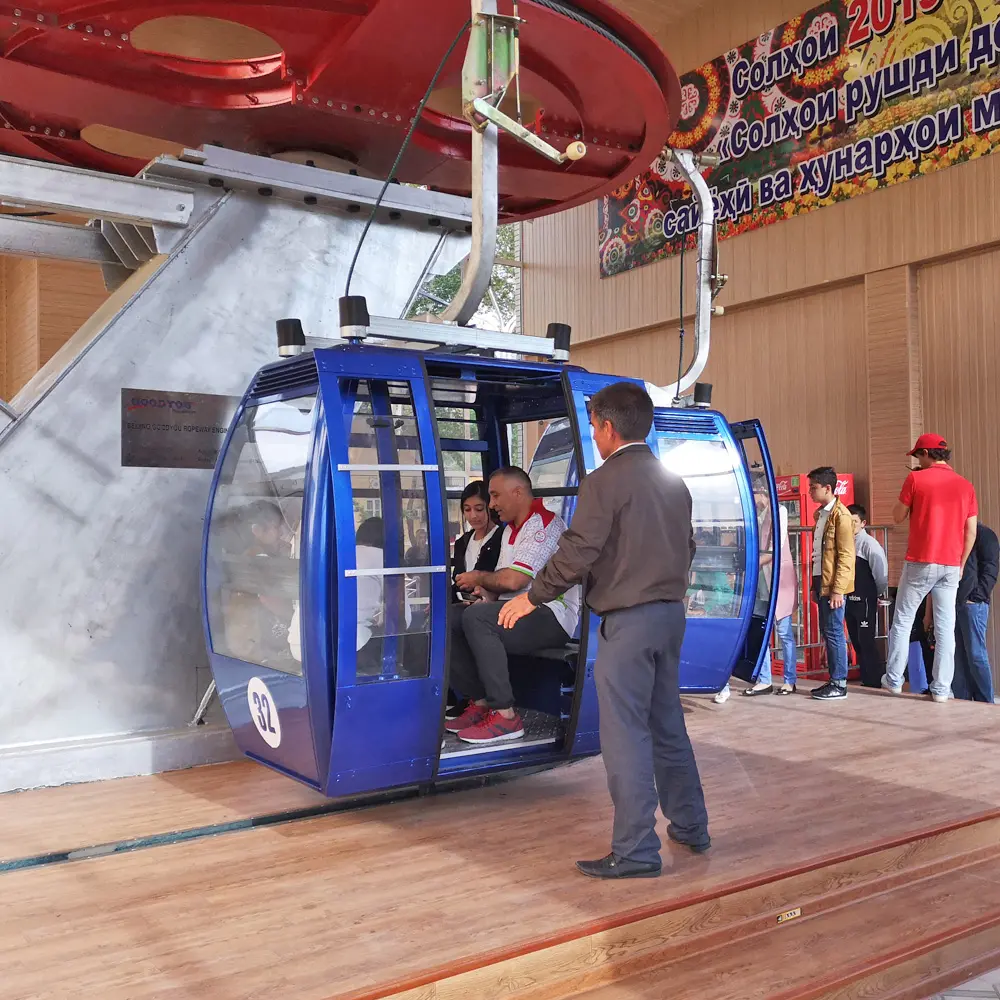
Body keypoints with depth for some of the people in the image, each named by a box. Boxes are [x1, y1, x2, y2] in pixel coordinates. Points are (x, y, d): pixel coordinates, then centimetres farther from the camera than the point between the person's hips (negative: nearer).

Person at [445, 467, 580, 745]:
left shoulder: (545, 524, -12)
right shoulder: (510, 530, 20)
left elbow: (512, 580, -22)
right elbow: (501, 580, 19)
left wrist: (479, 578, -3)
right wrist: (487, 594, -3)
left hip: (551, 617, -9)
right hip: (515, 613, 9)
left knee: (475, 618, -31)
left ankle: (505, 715, -26)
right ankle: (480, 703, -2)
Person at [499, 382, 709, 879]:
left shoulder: (604, 482, -13)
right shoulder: (673, 482, 12)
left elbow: (576, 554, -16)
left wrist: (532, 598, -5)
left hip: (627, 620, -8)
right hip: (671, 614, 8)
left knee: (625, 735, -2)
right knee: (667, 725, 19)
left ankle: (636, 851, 2)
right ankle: (690, 826, 29)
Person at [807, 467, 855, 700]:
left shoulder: (840, 514, -11)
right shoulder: (820, 514, 15)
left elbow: (846, 556, -14)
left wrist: (837, 589, -18)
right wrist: (815, 585, 14)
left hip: (833, 584, -8)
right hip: (821, 582, 8)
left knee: (834, 632, -4)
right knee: (826, 633, 11)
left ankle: (839, 685, 3)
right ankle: (833, 680, 18)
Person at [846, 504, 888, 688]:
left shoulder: (868, 543, -12)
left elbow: (880, 569, -14)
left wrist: (881, 593, -4)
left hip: (865, 600, -7)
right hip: (850, 599, 7)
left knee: (866, 640, -4)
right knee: (856, 640, 13)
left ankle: (875, 681, 6)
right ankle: (865, 679, 23)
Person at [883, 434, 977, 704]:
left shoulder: (916, 479, -4)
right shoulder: (965, 485, 7)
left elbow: (898, 517, 3)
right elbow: (971, 533, 7)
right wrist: (960, 565, 16)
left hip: (920, 562, -3)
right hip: (951, 566, 3)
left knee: (902, 621, 9)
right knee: (945, 628, 4)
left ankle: (894, 679, 13)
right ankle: (941, 689, 4)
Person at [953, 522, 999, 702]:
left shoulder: (984, 534, 0)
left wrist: (976, 597, -15)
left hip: (973, 604, -6)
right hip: (951, 603, 6)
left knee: (976, 656, -5)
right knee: (956, 658, 4)